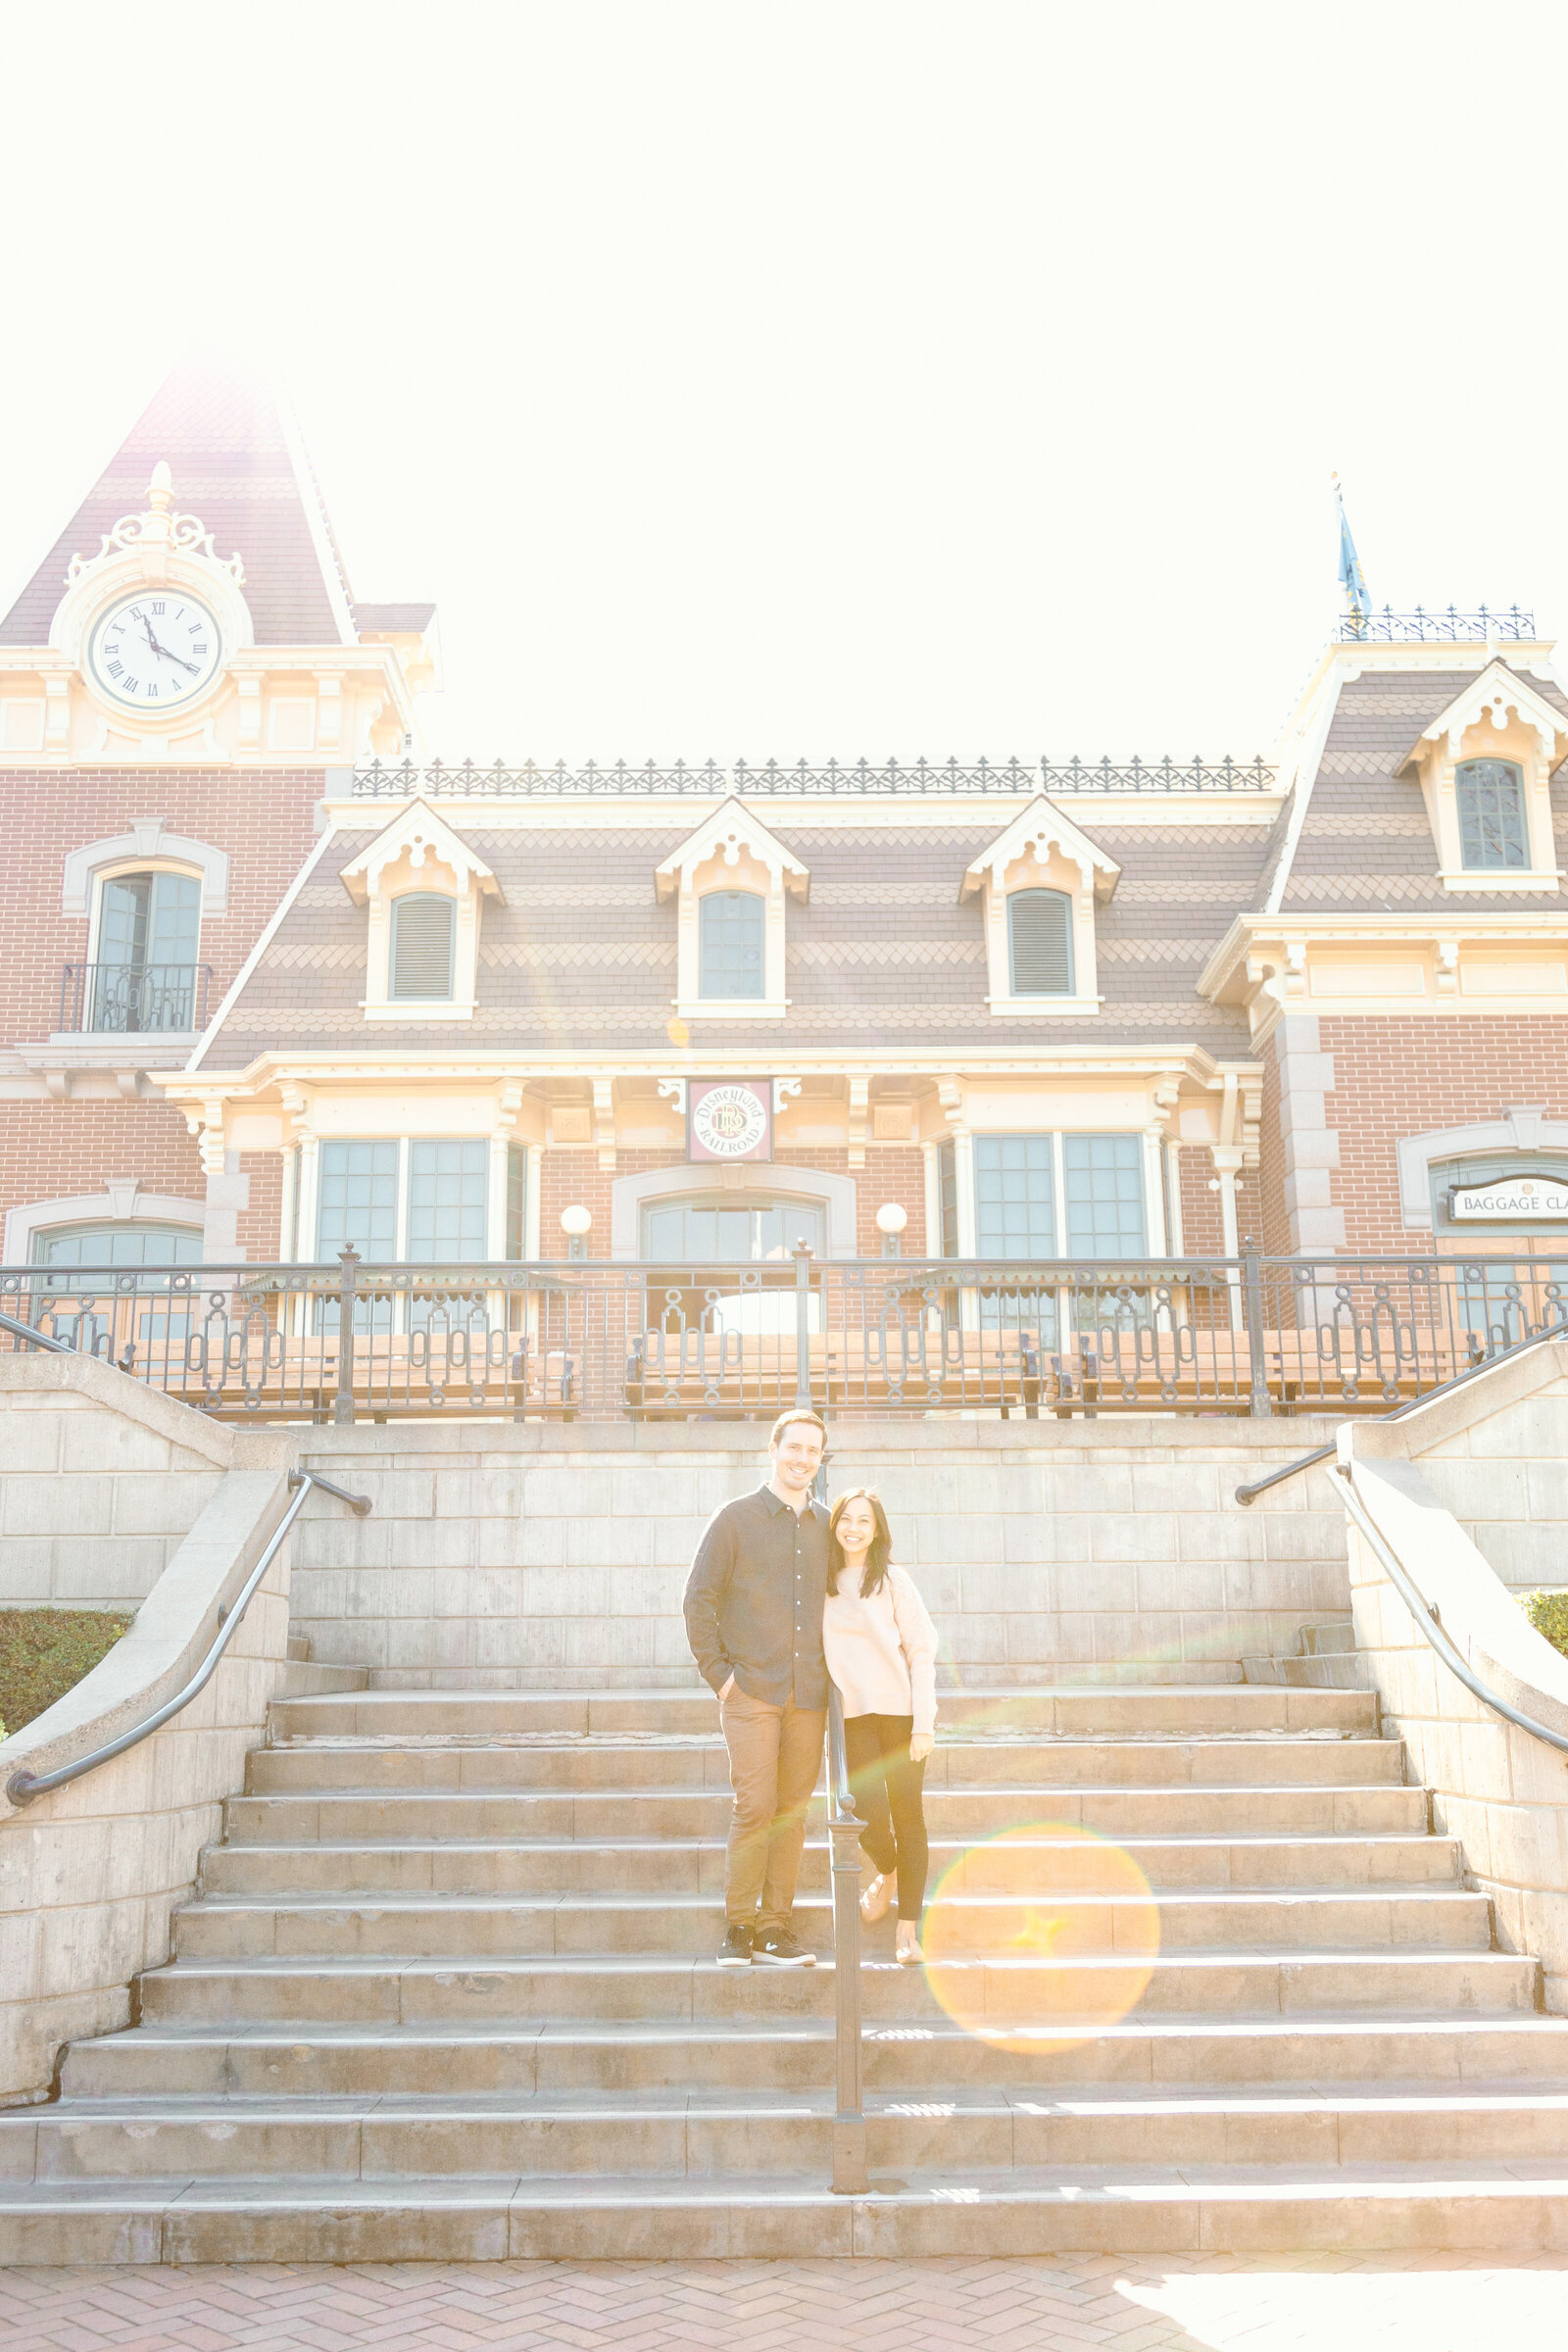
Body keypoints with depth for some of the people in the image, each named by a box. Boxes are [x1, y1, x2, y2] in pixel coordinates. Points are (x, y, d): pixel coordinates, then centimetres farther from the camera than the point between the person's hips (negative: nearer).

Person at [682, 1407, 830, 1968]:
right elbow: (699, 1599, 0)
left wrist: (828, 1673, 12)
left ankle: (776, 1926, 13)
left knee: (792, 1811, 5)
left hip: (809, 1696, 4)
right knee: (754, 1807, -8)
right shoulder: (736, 1518, 1)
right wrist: (718, 1672, -5)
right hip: (752, 1690, -4)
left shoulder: (826, 1527, 12)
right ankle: (740, 1927, 3)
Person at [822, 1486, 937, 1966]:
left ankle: (908, 1930, 10)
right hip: (852, 1714, 2)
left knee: (907, 1815, -2)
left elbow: (921, 1652, -2)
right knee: (869, 1817, -8)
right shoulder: (823, 1584, 7)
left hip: (900, 1710, -1)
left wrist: (923, 1723, -8)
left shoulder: (893, 1581, -1)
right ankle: (887, 1874, 27)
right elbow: (814, 1649, 16)